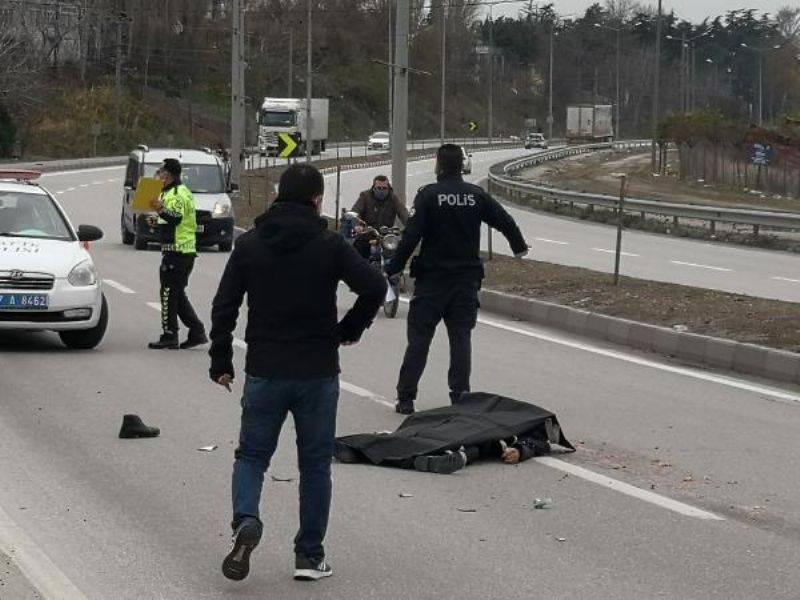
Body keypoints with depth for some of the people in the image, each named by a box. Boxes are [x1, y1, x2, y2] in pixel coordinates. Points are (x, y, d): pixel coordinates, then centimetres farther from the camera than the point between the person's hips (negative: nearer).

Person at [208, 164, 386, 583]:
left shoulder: (249, 245, 1)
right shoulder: (329, 245, -5)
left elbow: (224, 306, 2)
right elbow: (374, 287, -14)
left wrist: (221, 362, 10)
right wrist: (350, 329, 3)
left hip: (264, 373, 1)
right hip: (318, 374, -1)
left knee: (252, 455, 12)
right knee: (315, 463, 11)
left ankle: (246, 521, -15)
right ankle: (310, 555, 12)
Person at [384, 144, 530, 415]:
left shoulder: (428, 195, -11)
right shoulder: (477, 195, 0)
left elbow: (411, 236, -17)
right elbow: (506, 222, 8)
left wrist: (393, 269, -10)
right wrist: (519, 247, 27)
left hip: (431, 279, -3)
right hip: (467, 279, 3)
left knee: (419, 338, 2)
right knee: (461, 337, 8)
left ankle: (406, 398, 1)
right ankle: (460, 397, 6)